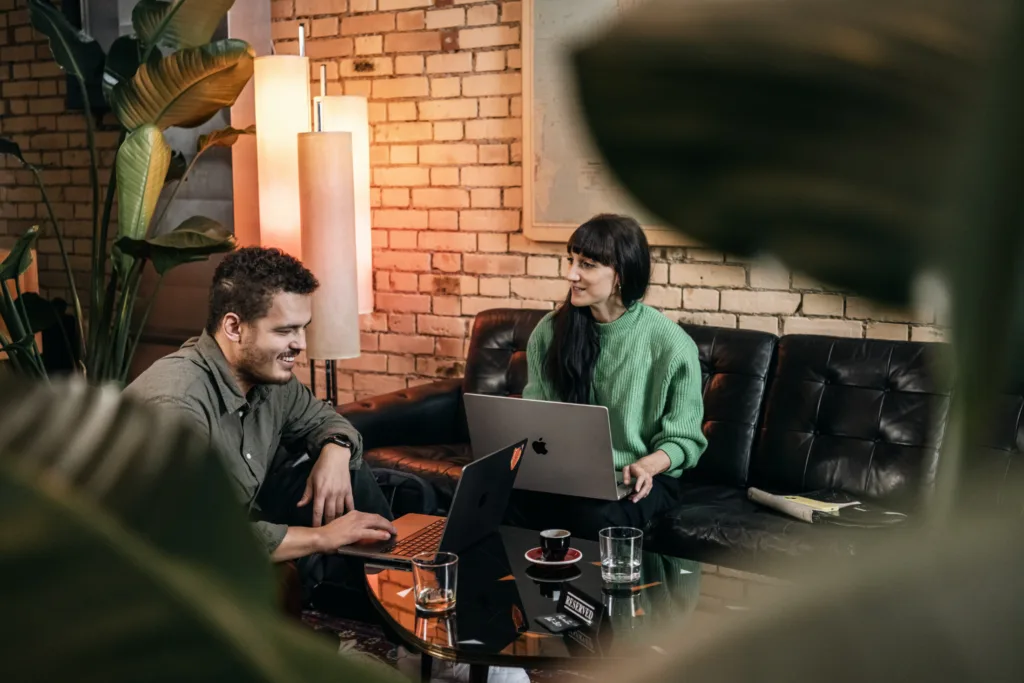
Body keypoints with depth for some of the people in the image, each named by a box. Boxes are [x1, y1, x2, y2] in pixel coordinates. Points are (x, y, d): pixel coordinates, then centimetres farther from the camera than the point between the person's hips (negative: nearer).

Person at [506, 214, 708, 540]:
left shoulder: (670, 344, -10)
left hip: (638, 480, -3)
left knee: (593, 517, -37)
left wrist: (646, 466, -24)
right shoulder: (549, 330, 2)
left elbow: (683, 437, -4)